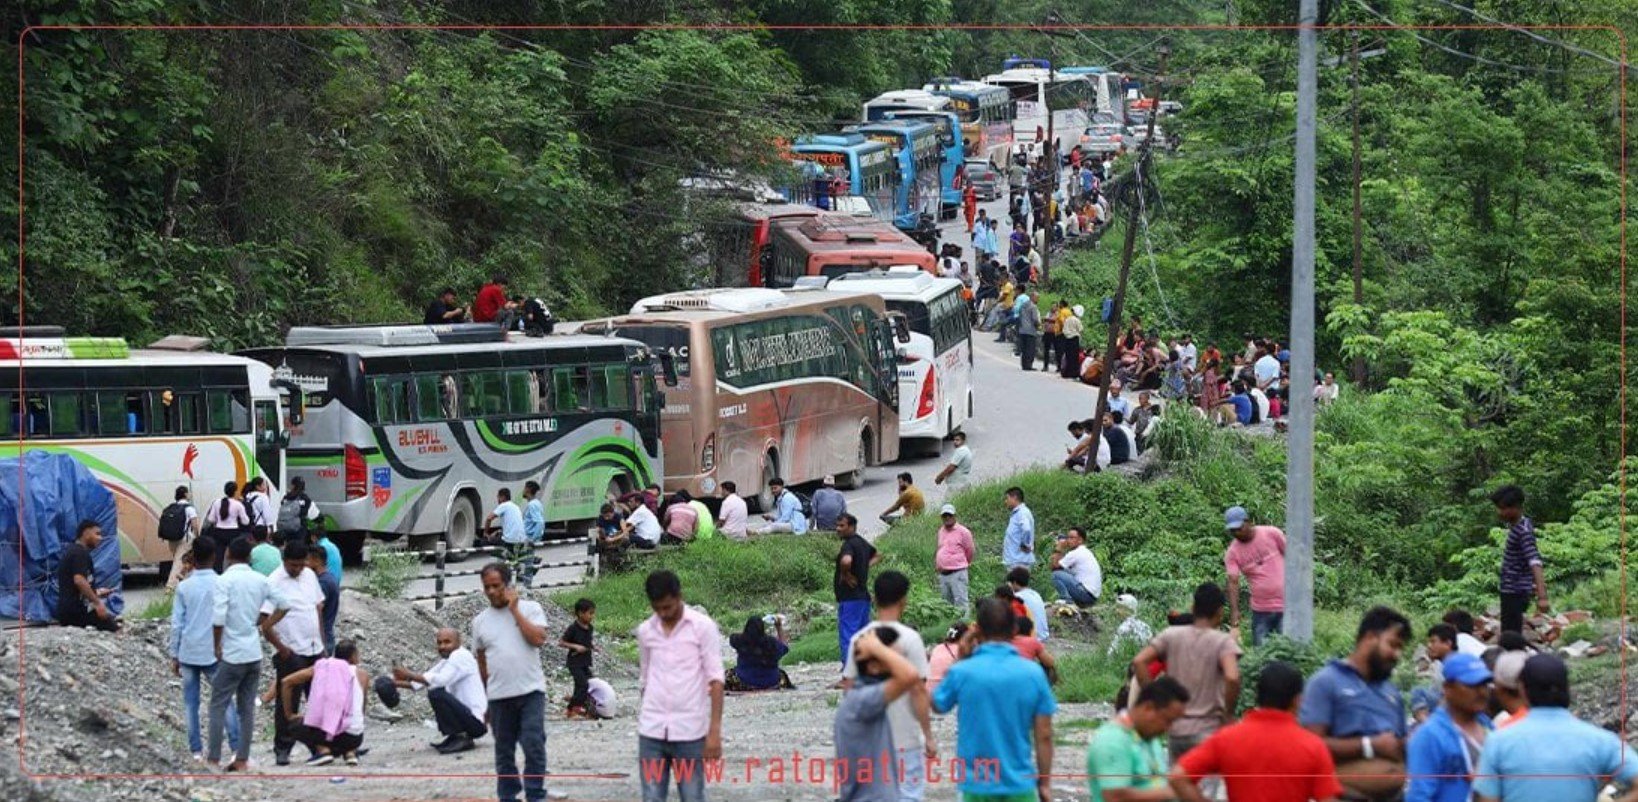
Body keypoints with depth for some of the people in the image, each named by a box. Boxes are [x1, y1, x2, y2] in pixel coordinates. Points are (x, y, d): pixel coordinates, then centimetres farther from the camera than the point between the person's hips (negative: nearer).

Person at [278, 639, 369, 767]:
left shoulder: (321, 667, 13)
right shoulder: (361, 674, 12)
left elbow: (286, 682, 10)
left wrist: (290, 715, 20)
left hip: (322, 732, -2)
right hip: (353, 736, 2)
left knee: (295, 724, 28)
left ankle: (322, 749, 3)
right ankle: (350, 752, 8)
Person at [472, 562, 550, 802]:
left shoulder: (529, 609, 0)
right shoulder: (480, 621, 9)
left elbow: (538, 639, -15)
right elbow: (481, 660, 15)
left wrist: (514, 609, -11)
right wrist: (487, 692, 13)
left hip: (530, 692, -3)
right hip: (499, 696, 3)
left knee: (534, 746, -7)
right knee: (504, 751, 8)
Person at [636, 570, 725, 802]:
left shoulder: (703, 627, -4)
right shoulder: (645, 631, 9)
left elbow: (715, 680, -7)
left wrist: (714, 731, -14)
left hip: (689, 731, -4)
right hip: (652, 731, 4)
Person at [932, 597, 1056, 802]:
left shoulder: (961, 673, -10)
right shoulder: (1033, 674, -5)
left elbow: (937, 705, 11)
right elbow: (1044, 736, -2)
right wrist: (1044, 782, 9)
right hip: (1020, 785, 1)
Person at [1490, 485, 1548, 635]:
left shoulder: (1524, 531, -22)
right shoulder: (1516, 524, 8)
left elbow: (1535, 563, -32)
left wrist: (1542, 597, -42)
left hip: (1515, 593, -10)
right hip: (1510, 590, 10)